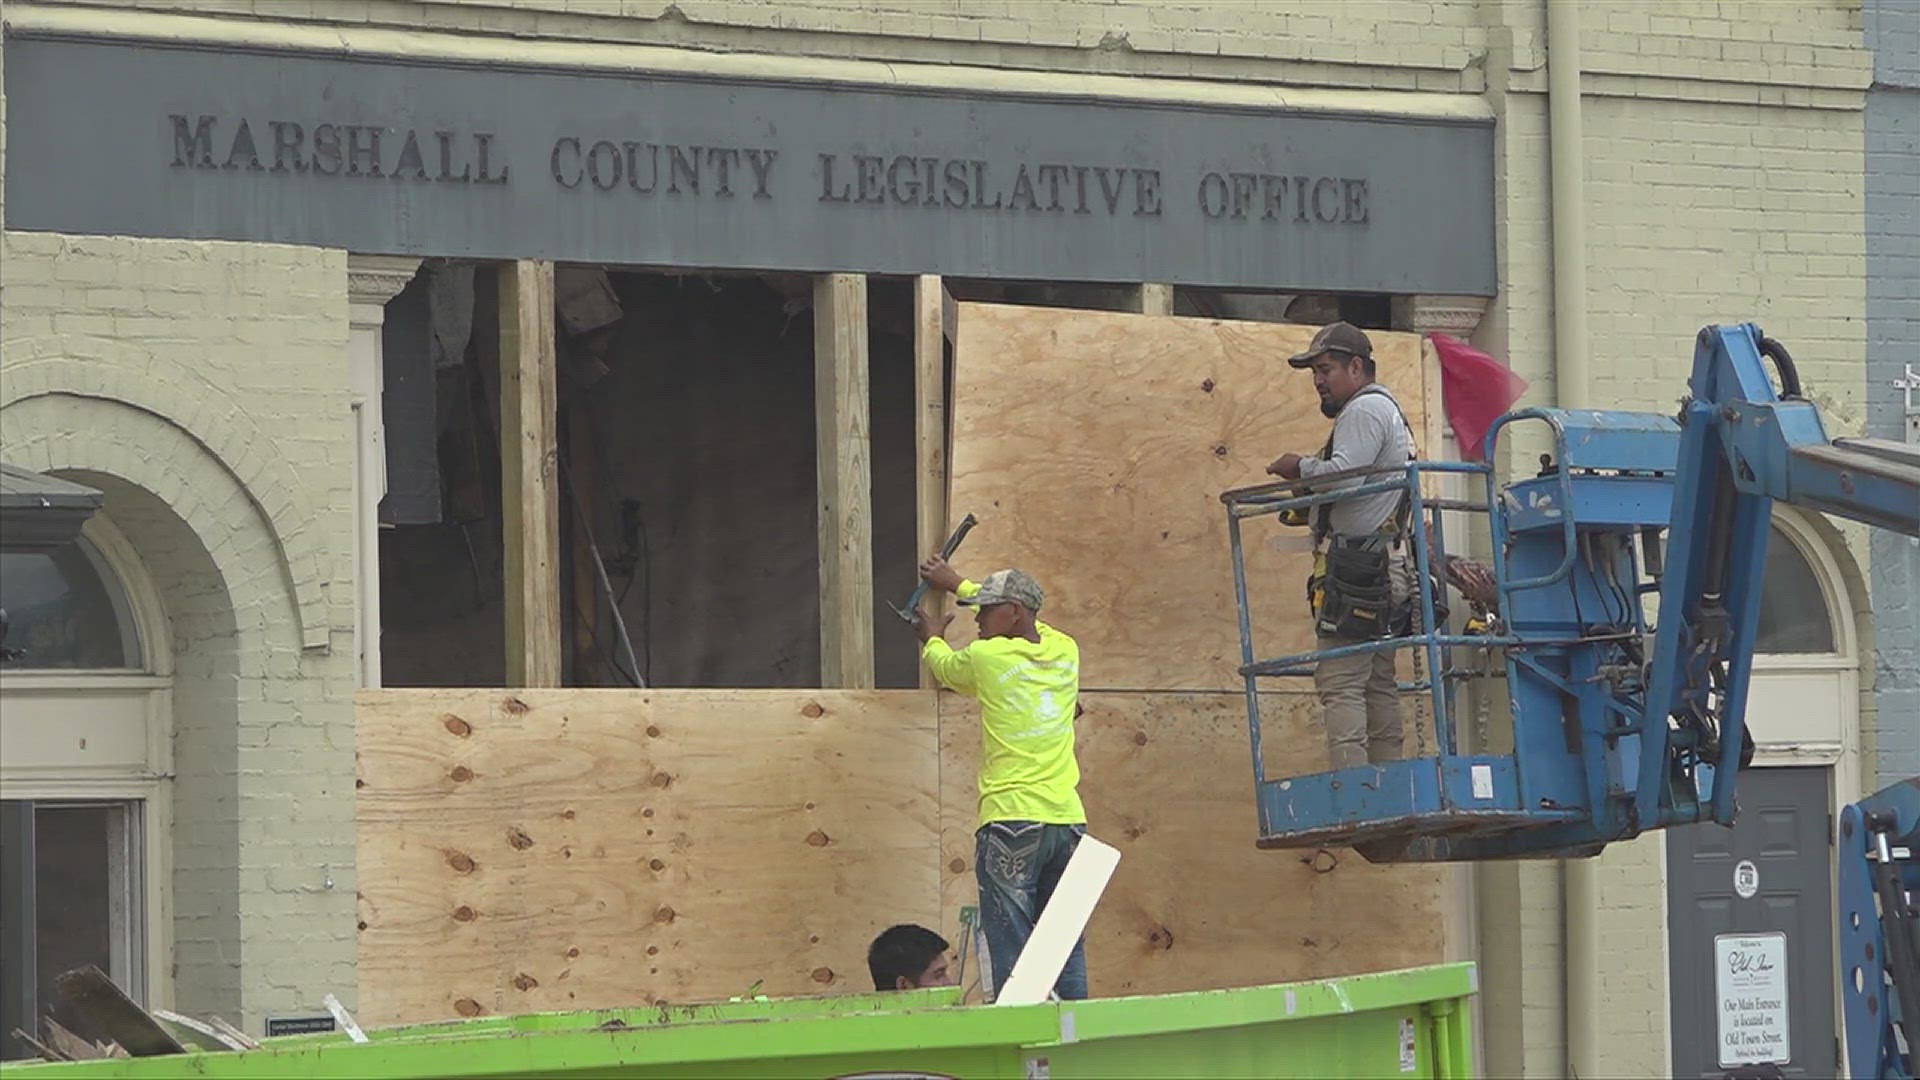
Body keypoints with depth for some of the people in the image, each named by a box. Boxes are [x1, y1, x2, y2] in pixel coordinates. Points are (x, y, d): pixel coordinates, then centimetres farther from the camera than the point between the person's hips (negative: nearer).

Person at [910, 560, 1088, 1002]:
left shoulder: (987, 658, -4)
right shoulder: (1065, 652, 11)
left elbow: (944, 666, 19)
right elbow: (1027, 621, 33)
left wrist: (932, 639, 42)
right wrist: (959, 584, 46)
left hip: (1011, 821, -5)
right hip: (1068, 820, 5)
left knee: (1012, 955, -7)